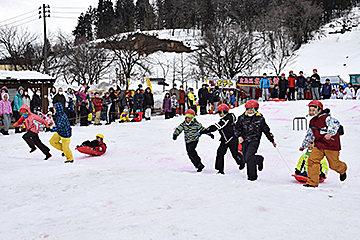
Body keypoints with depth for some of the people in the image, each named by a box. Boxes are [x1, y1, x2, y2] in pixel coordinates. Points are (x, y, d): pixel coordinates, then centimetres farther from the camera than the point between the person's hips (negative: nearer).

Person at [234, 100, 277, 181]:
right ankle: (259, 159, 35)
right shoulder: (242, 117, 5)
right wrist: (239, 136, -11)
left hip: (254, 140, -4)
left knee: (249, 158, -19)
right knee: (245, 159, 5)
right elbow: (237, 127, 8)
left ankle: (252, 176, -1)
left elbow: (266, 129, 12)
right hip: (245, 140, 4)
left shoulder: (260, 118, 2)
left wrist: (272, 140, 19)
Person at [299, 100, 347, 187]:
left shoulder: (326, 118, -13)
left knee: (334, 164, 7)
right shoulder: (312, 122, 10)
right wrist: (304, 146, 33)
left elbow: (335, 123, -31)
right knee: (312, 160, -12)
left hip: (331, 145, -6)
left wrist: (330, 133, -47)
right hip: (319, 145, 6)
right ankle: (312, 182, -6)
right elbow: (309, 135, 24)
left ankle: (342, 170, 45)